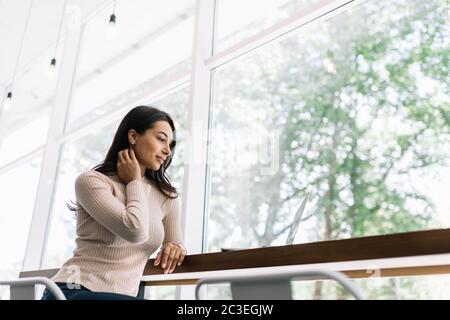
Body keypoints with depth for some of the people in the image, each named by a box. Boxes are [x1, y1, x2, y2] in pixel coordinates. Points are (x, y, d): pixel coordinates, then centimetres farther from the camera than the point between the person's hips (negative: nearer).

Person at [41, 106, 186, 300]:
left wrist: (175, 248, -7)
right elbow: (135, 231, -21)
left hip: (123, 295, 5)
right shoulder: (91, 181, -7)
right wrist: (134, 182, -5)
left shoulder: (166, 197, 9)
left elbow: (175, 244, 17)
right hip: (75, 291, -5)